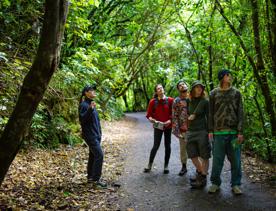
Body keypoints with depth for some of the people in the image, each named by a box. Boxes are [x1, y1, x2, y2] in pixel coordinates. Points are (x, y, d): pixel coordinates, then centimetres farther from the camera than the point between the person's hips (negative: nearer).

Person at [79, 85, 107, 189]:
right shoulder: (84, 105, -13)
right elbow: (82, 119, -23)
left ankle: (90, 177, 22)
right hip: (90, 135, -9)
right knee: (99, 155, -13)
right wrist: (90, 109, -34)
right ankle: (95, 180, -9)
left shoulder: (92, 104, 15)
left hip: (96, 135, 9)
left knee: (93, 156, 13)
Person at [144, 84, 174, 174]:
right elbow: (149, 114, 2)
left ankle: (166, 165, 20)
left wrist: (170, 120, -16)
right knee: (156, 146, -1)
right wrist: (151, 119, -17)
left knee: (167, 145, 8)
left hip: (168, 126, 1)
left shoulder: (170, 100, -4)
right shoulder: (153, 101, -2)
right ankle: (150, 164, 13)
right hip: (158, 126, -1)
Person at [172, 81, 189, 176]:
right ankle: (184, 166, 25)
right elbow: (174, 116, -1)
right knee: (183, 149, 9)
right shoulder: (176, 101, 2)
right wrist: (176, 130, -7)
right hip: (183, 129, 0)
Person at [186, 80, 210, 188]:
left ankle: (203, 178, 13)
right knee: (192, 155, 13)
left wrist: (209, 131, -10)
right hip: (190, 131, 5)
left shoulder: (205, 101, -5)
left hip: (202, 131, -5)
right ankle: (200, 172, 34)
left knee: (204, 156, 3)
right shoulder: (189, 101, 7)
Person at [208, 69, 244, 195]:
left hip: (234, 132, 0)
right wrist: (210, 130, 1)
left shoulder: (236, 93, 7)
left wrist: (240, 132, -4)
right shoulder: (214, 94, 7)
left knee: (235, 160, 4)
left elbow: (240, 113, 4)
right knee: (217, 159, 4)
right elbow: (211, 113, 8)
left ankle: (236, 184, 16)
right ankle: (215, 183, 17)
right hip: (218, 132, 0)